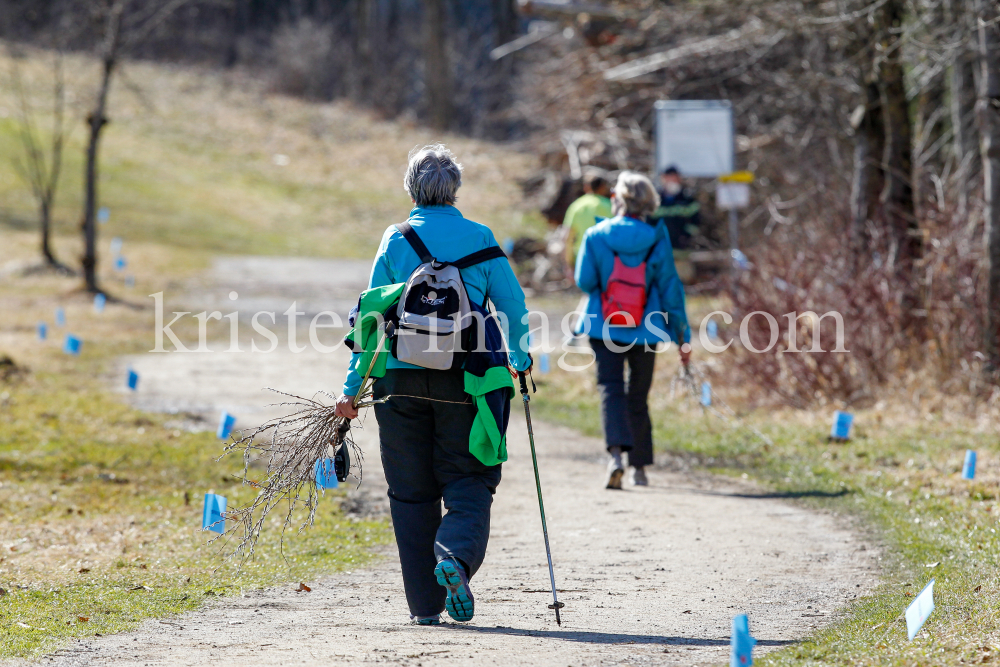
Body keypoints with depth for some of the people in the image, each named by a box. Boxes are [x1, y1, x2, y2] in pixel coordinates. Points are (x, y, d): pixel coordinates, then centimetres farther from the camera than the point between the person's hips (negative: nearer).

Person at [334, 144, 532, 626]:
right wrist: (520, 360, 22)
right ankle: (456, 554, -24)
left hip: (402, 381, 1)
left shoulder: (395, 240, 2)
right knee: (468, 481, 6)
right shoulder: (480, 238, 0)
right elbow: (513, 307, 3)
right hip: (463, 380, -1)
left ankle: (425, 604, 8)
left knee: (411, 491, 9)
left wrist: (352, 388, 6)